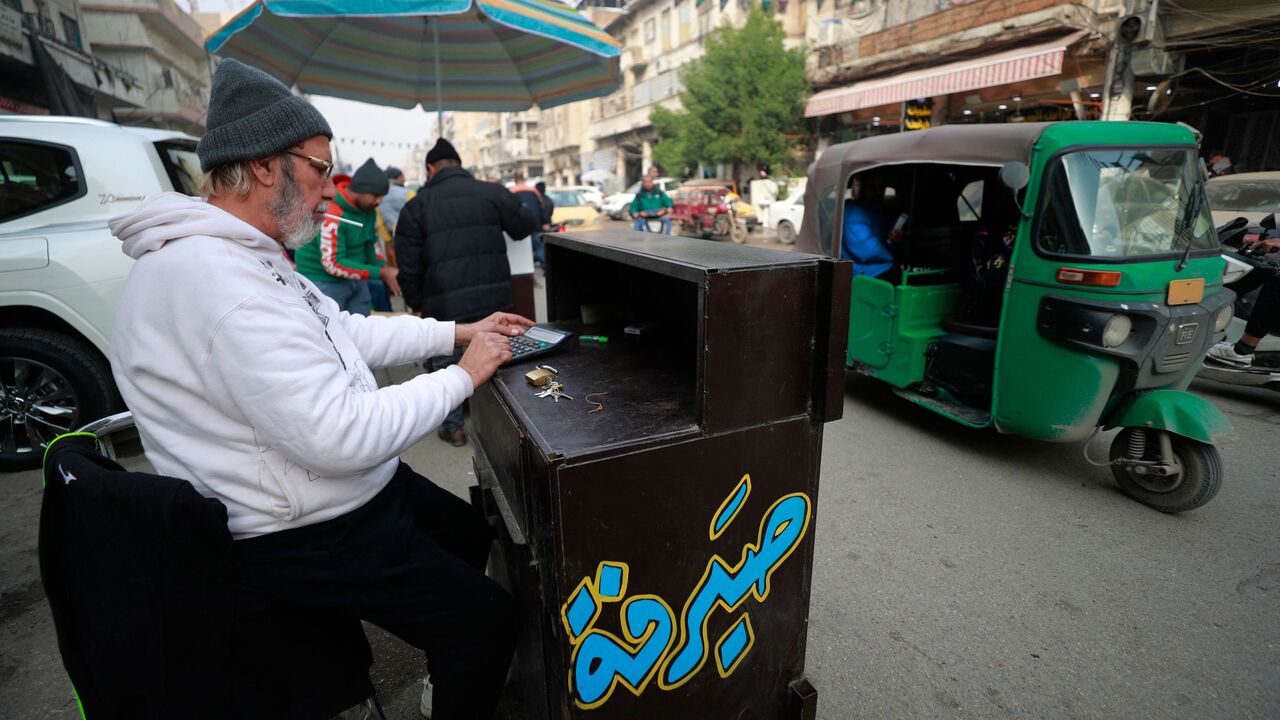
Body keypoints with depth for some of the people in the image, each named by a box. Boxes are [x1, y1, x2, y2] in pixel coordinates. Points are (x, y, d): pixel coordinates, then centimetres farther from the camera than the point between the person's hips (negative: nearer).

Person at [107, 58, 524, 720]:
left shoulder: (245, 257, 6)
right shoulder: (214, 277, -29)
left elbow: (348, 330, 14)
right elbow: (342, 436, -33)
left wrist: (457, 332, 8)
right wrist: (462, 377, -20)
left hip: (357, 488, 10)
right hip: (305, 537, -10)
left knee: (474, 535, 23)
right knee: (489, 620, -5)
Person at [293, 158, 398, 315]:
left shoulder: (368, 209, 1)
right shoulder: (331, 215, -22)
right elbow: (333, 265, -23)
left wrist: (383, 267, -4)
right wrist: (380, 272, -25)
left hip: (356, 280, 7)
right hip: (325, 283, -7)